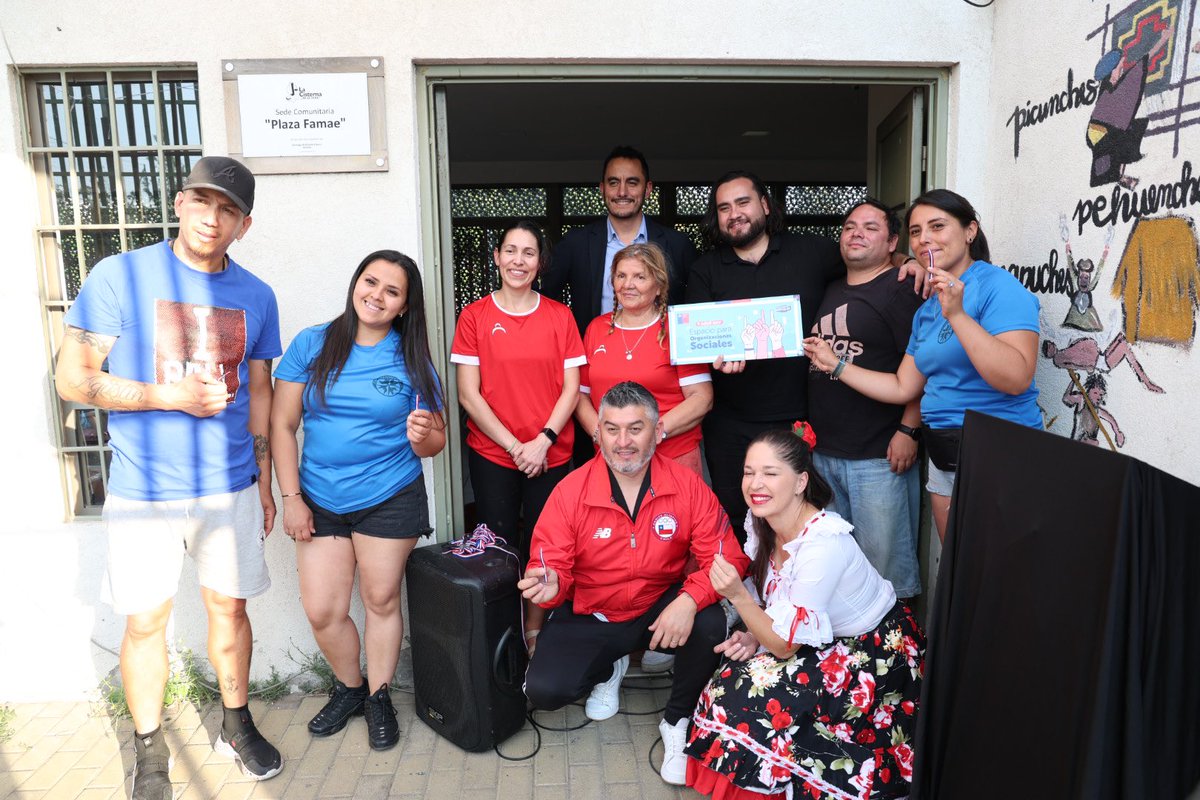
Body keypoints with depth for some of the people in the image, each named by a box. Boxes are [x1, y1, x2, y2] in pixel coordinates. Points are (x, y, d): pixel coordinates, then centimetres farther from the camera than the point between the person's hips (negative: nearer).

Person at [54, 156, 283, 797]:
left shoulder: (255, 295, 4)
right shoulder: (120, 276, -7)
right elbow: (72, 378, -7)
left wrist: (265, 482, 10)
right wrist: (170, 395, -18)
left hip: (231, 486, 2)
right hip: (142, 492, -2)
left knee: (229, 606, 13)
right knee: (145, 620, 9)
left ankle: (237, 725, 33)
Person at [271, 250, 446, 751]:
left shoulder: (412, 360, -1)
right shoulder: (312, 345, -1)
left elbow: (435, 443, 1)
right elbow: (282, 425, 0)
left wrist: (422, 436, -23)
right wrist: (291, 498, -5)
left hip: (390, 500, -1)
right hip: (320, 503, 1)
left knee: (381, 601, 8)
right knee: (322, 612, 3)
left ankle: (379, 698, 31)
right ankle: (349, 688, 31)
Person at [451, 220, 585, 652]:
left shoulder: (559, 316, 4)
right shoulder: (475, 316, 0)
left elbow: (571, 387, 1)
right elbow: (468, 394, -4)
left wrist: (542, 441, -11)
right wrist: (515, 445, -10)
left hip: (550, 454, 1)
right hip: (491, 455, -1)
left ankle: (534, 634, 26)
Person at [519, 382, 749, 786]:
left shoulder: (687, 486, -14)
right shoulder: (571, 491, -15)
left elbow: (725, 558, -15)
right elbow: (553, 565, -11)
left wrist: (689, 600, -34)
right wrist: (551, 584, -37)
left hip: (662, 609, 0)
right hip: (590, 616, 1)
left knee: (710, 626, -31)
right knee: (544, 689, -19)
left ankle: (677, 720, 1)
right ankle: (608, 669, 20)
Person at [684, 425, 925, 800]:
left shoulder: (824, 544, -32)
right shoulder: (762, 523, -10)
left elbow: (786, 645, -25)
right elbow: (772, 599, 7)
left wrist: (737, 596, -33)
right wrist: (753, 636, -10)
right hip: (824, 640, 7)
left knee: (751, 697, -19)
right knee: (730, 679, -8)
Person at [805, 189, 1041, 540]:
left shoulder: (998, 287, -12)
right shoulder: (927, 310, 13)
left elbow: (1016, 379, -24)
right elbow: (904, 388, 13)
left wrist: (957, 315, -27)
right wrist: (835, 365, 11)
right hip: (943, 457, 8)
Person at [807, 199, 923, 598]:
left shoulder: (901, 291, -6)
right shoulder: (830, 292, 16)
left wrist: (908, 430, -18)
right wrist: (806, 425, 18)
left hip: (879, 457, -7)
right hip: (822, 451, 8)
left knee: (885, 560, 0)